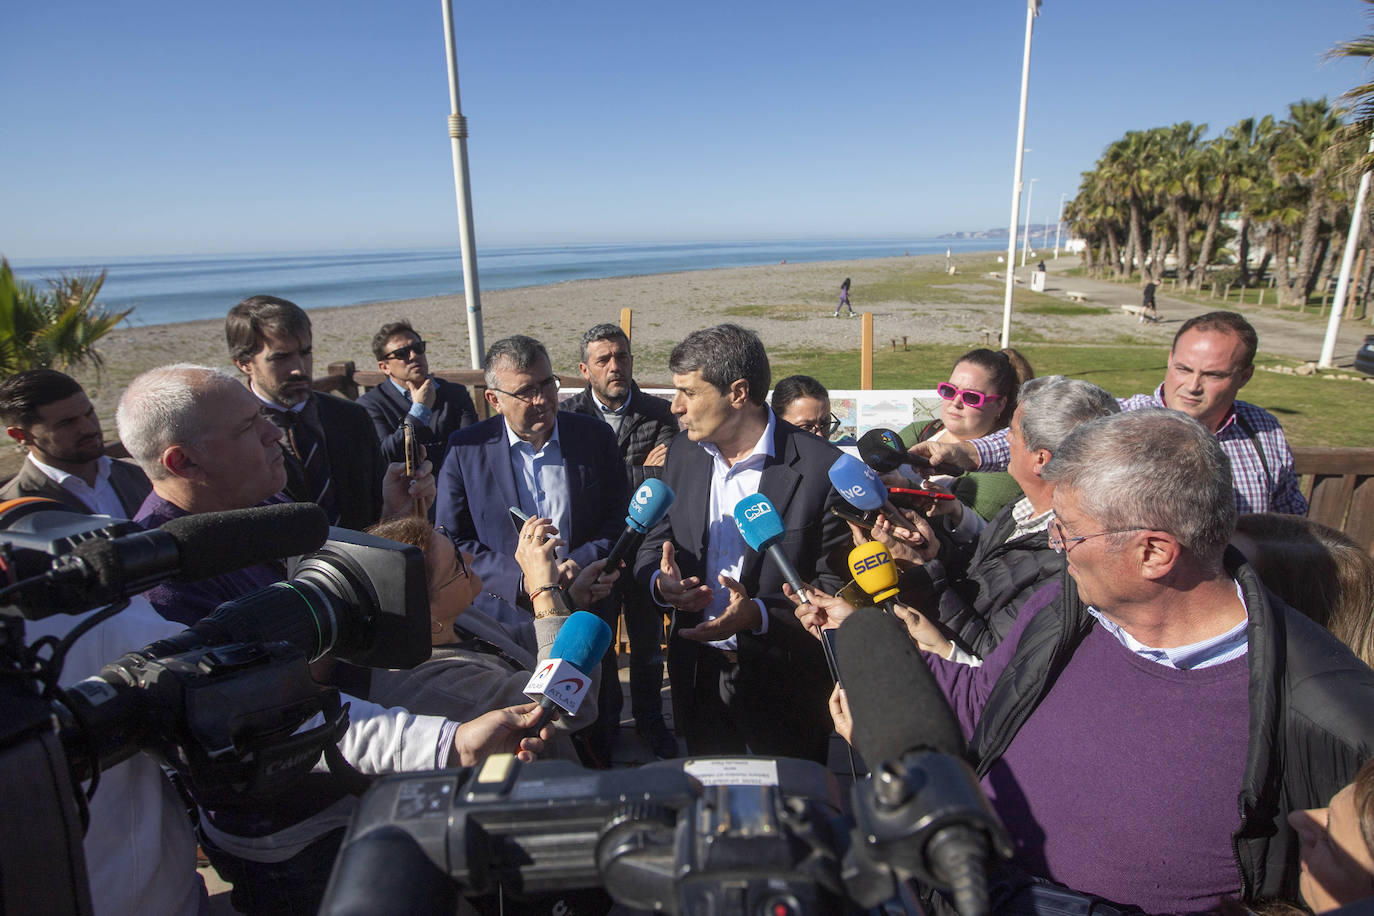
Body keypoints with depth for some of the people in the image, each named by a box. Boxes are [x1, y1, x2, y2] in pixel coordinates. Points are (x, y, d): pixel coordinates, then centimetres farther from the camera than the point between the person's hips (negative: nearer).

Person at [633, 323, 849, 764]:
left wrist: (759, 614, -28)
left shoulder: (821, 467, -17)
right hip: (699, 676, 5)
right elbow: (654, 543, 8)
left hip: (785, 683, -4)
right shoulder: (683, 452, 0)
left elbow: (835, 584, -14)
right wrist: (660, 581, -14)